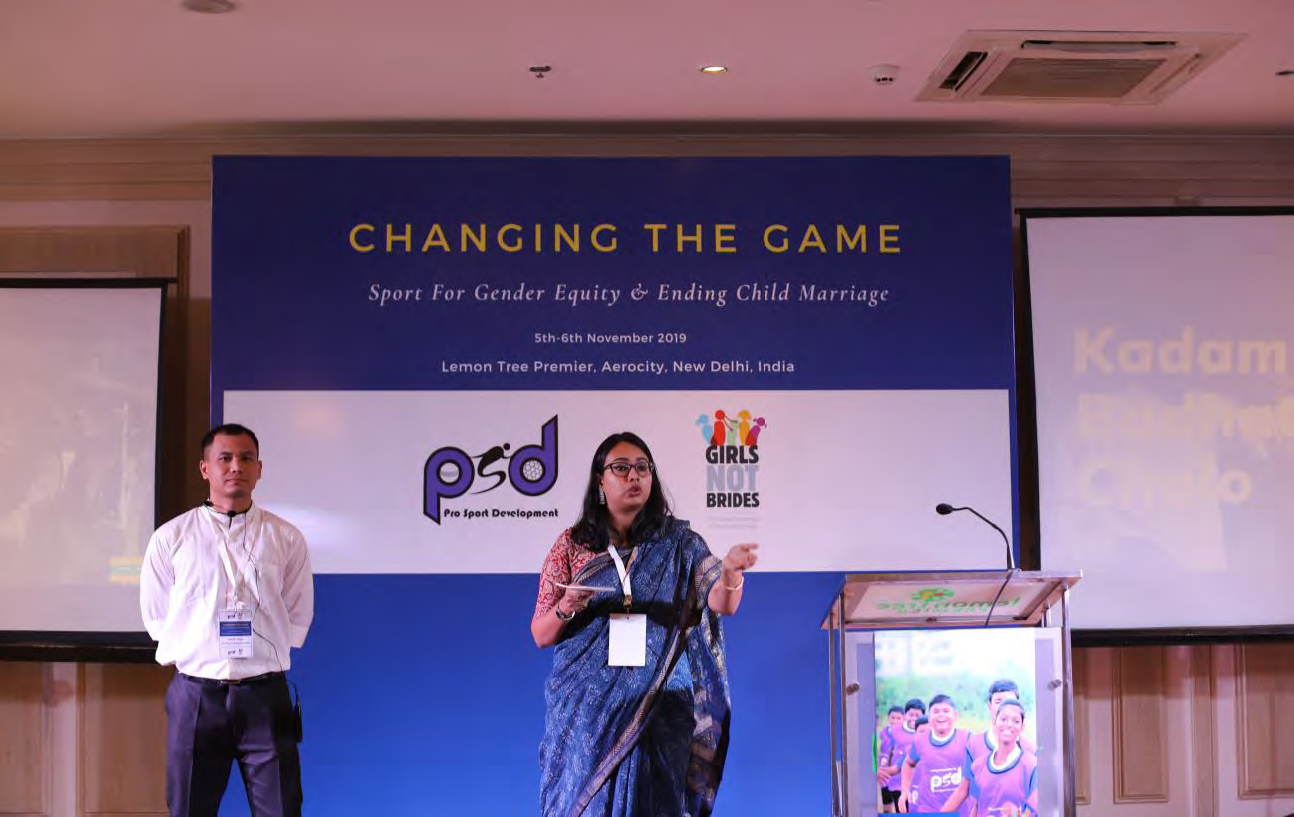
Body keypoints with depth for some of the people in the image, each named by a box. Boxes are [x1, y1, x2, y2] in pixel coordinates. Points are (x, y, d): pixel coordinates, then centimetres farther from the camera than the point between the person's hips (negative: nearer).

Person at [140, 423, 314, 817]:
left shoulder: (286, 539, 4)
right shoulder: (171, 538, 4)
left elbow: (298, 620, 7)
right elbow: (157, 618, 8)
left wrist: (255, 647, 0)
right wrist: (201, 651, 2)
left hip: (265, 695, 0)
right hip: (196, 695, 0)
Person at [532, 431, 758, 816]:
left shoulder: (677, 541, 4)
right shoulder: (572, 545, 4)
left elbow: (722, 604, -9)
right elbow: (540, 636, 5)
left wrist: (729, 569, -30)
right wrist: (567, 608, -16)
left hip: (657, 709, 0)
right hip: (585, 712, 0)